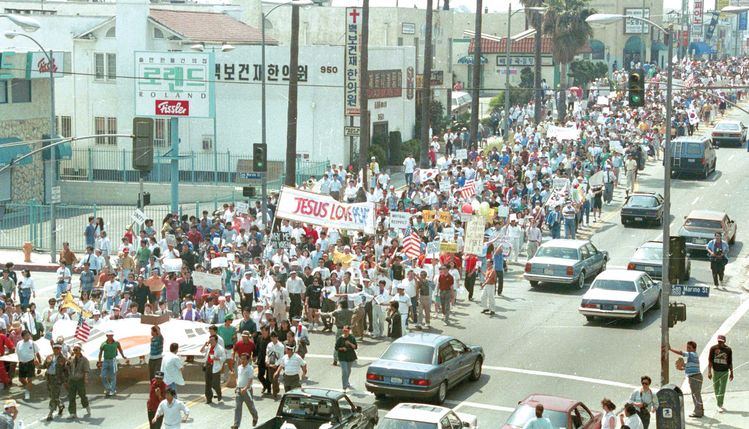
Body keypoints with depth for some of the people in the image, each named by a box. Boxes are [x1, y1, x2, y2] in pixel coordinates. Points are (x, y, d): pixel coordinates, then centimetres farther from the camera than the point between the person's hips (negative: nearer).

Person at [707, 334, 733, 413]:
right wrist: (709, 372, -10)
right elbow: (710, 361, -3)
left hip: (725, 372, -1)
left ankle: (720, 406, -4)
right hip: (715, 371, 1)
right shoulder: (713, 348, -4)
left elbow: (730, 362, 7)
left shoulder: (728, 350, -1)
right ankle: (719, 405, 20)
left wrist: (731, 373, 9)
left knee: (722, 389, -6)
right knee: (716, 388, 7)